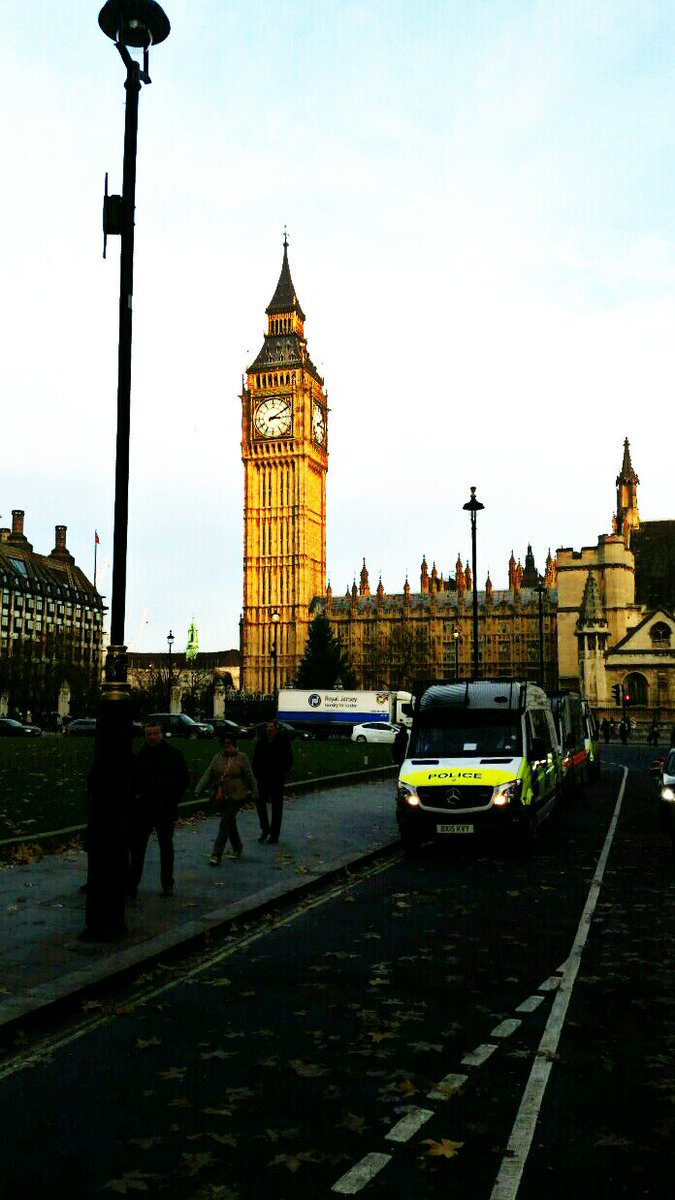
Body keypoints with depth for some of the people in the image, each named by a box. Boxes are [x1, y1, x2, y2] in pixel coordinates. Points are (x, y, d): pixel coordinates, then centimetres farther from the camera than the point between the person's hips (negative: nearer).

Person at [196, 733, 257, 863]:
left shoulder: (241, 758, -6)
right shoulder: (217, 758, 6)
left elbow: (250, 777, -2)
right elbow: (208, 775, 1)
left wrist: (254, 794, -1)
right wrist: (199, 790, -10)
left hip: (236, 797, -5)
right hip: (221, 797, 5)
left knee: (225, 824, -10)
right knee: (230, 824, 15)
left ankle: (216, 855, -8)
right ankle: (237, 850, 34)